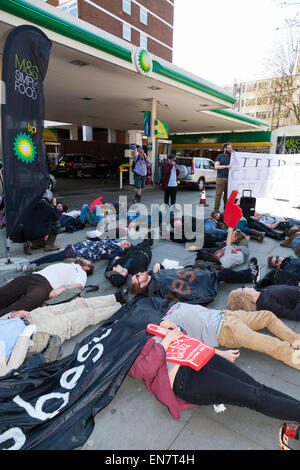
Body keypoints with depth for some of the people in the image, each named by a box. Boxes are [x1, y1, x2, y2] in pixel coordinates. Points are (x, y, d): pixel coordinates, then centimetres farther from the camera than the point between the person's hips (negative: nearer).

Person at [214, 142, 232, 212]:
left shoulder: (231, 156, 16)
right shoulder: (219, 156, 6)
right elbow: (216, 167, -3)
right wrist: (226, 166, -12)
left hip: (229, 178, 4)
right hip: (221, 178, -4)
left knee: (227, 194, 3)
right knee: (219, 194, -6)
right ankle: (216, 209, -3)